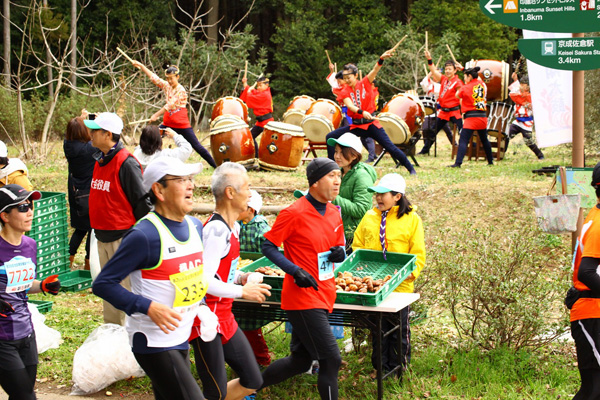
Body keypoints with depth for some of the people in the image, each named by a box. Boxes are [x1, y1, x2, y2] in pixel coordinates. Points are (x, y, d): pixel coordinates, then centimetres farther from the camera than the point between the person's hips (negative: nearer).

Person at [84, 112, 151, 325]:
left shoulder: (126, 163, -16)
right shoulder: (100, 161, 11)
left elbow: (141, 200, -15)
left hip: (122, 235, -9)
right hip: (103, 236, 9)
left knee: (126, 288, -4)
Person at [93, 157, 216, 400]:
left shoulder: (195, 226, 8)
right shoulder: (144, 235, -18)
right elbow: (103, 284, -16)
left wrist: (200, 306, 7)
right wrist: (148, 307, -25)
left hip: (181, 340, 8)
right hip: (153, 341, -8)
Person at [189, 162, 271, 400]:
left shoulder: (233, 227, 10)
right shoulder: (216, 229, -21)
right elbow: (203, 280, -26)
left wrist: (241, 277, 1)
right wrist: (242, 292, -18)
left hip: (224, 318, 10)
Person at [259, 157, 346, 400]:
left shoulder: (334, 214, 9)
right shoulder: (294, 213, -14)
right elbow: (268, 246, -10)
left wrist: (340, 253, -3)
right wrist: (295, 271, -21)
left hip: (324, 296, 8)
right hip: (303, 298, -8)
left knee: (300, 361, 14)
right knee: (331, 360, -8)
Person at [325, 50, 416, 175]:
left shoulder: (365, 83, -2)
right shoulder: (345, 92, -1)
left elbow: (375, 70, -19)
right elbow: (350, 105, -19)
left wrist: (382, 59, -38)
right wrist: (362, 112, -39)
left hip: (371, 124, -3)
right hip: (356, 125, 3)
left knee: (390, 147, -10)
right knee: (330, 137, -5)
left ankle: (411, 169, 0)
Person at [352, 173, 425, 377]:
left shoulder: (412, 219, -3)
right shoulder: (369, 217, 8)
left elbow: (418, 255, -3)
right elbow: (357, 247, 13)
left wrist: (409, 273, -18)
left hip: (399, 286, -3)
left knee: (399, 329, 7)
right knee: (378, 328, 11)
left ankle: (398, 369, 20)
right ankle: (380, 367, 23)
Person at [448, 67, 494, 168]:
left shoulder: (466, 88, -6)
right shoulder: (483, 85, 7)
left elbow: (457, 96, 8)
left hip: (471, 118, -6)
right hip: (483, 117, 6)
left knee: (463, 141, -10)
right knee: (484, 140, 21)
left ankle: (458, 163, -21)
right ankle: (490, 161, 30)